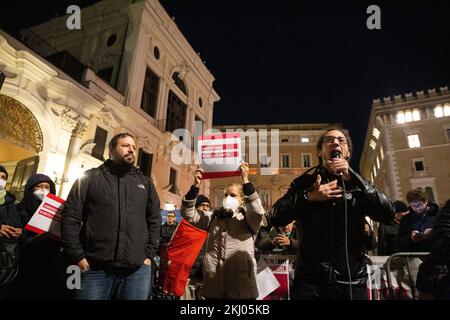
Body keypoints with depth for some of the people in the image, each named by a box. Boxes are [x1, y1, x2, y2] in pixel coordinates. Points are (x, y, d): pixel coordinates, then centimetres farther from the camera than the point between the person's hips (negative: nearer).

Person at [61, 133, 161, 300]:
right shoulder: (90, 178, 7)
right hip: (95, 268, -1)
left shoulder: (145, 183, 13)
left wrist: (149, 255, 4)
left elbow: (155, 220, 12)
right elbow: (70, 217, 2)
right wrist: (78, 256, -5)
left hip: (137, 269, 2)